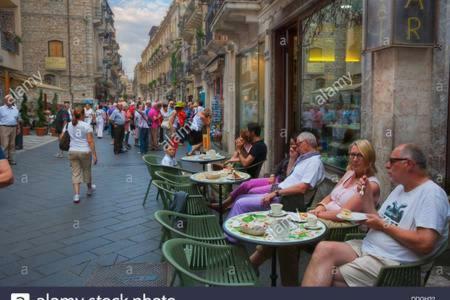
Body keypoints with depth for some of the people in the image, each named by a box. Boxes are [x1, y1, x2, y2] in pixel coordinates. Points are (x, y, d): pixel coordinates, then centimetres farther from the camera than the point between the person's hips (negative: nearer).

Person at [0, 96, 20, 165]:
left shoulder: (15, 109, 14)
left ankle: (11, 159, 15)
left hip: (13, 128, 4)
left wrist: (18, 128, 14)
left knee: (12, 144, 7)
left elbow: (17, 120, 18)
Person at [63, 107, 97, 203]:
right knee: (87, 170, 16)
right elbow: (90, 141, -12)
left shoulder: (68, 125, 5)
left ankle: (76, 195, 0)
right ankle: (89, 189, 38)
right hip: (85, 152, -3)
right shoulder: (87, 126, -7)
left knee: (75, 173, 6)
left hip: (72, 152, 3)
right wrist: (94, 154, -10)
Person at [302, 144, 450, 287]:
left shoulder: (431, 193, -10)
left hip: (391, 261, -8)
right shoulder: (400, 188, 18)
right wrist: (367, 195, 3)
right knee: (324, 248, -17)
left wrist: (384, 226, -11)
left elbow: (425, 244, -22)